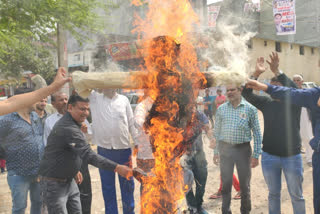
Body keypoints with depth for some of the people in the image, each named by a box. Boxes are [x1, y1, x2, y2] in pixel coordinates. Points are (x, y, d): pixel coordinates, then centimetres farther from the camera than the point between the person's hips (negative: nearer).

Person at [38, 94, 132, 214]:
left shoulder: (70, 123, 7)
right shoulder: (68, 128, -27)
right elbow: (88, 155, -35)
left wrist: (75, 170, 19)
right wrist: (117, 168, -38)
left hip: (68, 180, 10)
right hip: (54, 182, -9)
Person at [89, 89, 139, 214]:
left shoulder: (124, 100, 2)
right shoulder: (95, 98, 2)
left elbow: (132, 123, 5)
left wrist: (138, 143, 2)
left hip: (124, 149, 0)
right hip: (104, 150, 0)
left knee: (127, 184, 12)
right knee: (107, 186, 12)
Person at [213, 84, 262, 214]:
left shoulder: (250, 109, -2)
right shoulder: (221, 109, 5)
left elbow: (257, 133, 0)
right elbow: (217, 131, 10)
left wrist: (256, 155, -4)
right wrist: (216, 152, 7)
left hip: (243, 149, -1)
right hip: (225, 148, 2)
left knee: (245, 184, 9)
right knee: (226, 183, 10)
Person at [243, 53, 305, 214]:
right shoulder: (266, 103, 3)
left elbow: (295, 89, -25)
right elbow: (246, 93, -6)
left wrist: (277, 71, -31)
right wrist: (256, 74, -18)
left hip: (292, 157, -2)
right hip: (269, 156, 2)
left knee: (296, 195, 12)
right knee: (273, 193, 16)